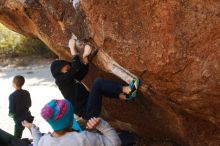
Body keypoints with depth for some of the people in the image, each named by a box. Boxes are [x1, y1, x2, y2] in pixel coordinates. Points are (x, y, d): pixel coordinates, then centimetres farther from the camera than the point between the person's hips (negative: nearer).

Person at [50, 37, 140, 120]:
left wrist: (85, 56, -3)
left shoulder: (72, 79, 18)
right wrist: (72, 48, -7)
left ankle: (125, 95, -5)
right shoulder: (61, 80, -8)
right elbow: (76, 68, -15)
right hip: (87, 112, -10)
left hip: (89, 111, 10)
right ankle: (126, 90, -26)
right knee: (98, 82, -19)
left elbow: (83, 70, 12)